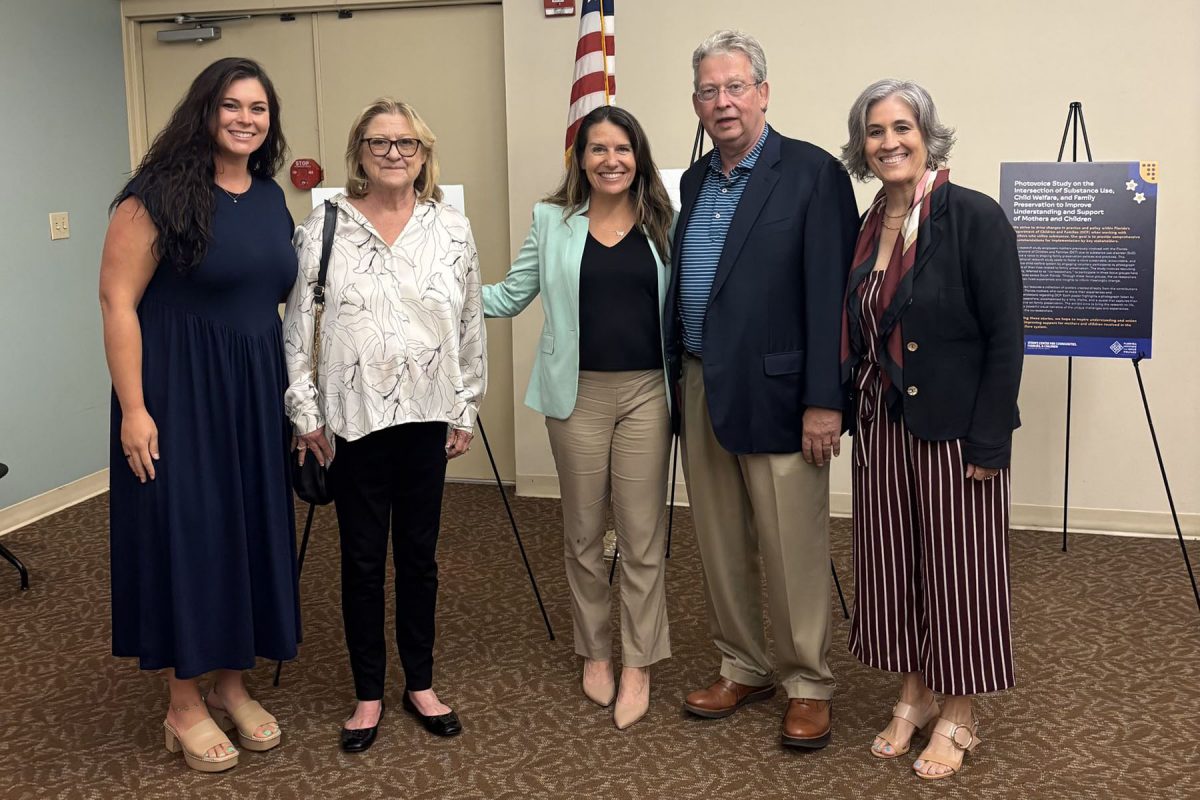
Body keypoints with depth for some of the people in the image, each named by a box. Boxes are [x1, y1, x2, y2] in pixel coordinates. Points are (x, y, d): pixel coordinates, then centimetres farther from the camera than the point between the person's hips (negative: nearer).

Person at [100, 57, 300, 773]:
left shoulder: (272, 197, 8)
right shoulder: (161, 192, -11)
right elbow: (117, 301, -14)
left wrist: (291, 394, 13)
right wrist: (133, 409, -18)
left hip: (258, 393, 6)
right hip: (179, 392, -6)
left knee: (251, 531, 11)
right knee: (186, 532, 2)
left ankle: (233, 685, 28)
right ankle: (184, 706, 18)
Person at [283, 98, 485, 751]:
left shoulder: (452, 228, 4)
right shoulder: (323, 227, 0)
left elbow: (470, 326, 7)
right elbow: (297, 324, 0)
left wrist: (465, 409, 6)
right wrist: (305, 411, -3)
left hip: (426, 416, 2)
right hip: (352, 419, -1)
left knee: (419, 554, 11)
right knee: (362, 559, 6)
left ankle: (420, 684, 26)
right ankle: (368, 694, 21)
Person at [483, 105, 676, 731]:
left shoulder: (663, 223, 5)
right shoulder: (552, 220, 4)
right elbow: (509, 297, 7)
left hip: (647, 393, 0)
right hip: (578, 393, 0)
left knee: (642, 534, 3)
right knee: (583, 533, 10)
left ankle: (638, 664, 16)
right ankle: (595, 652, 28)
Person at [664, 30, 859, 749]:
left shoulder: (813, 173, -7)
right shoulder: (695, 181, 13)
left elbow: (830, 293, -13)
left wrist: (825, 401, -17)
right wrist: (678, 379, 11)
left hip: (776, 393, -6)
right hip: (701, 391, 7)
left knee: (794, 552, 2)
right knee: (722, 547, 14)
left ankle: (808, 686, 18)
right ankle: (744, 669, 30)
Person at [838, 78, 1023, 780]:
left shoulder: (974, 216, -12)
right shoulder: (866, 228, 7)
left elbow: (1006, 337, -14)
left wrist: (988, 443, -17)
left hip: (954, 428, -6)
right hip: (882, 425, 6)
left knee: (957, 568, 5)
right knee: (893, 564, 13)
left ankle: (958, 718, 22)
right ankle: (914, 697, 30)